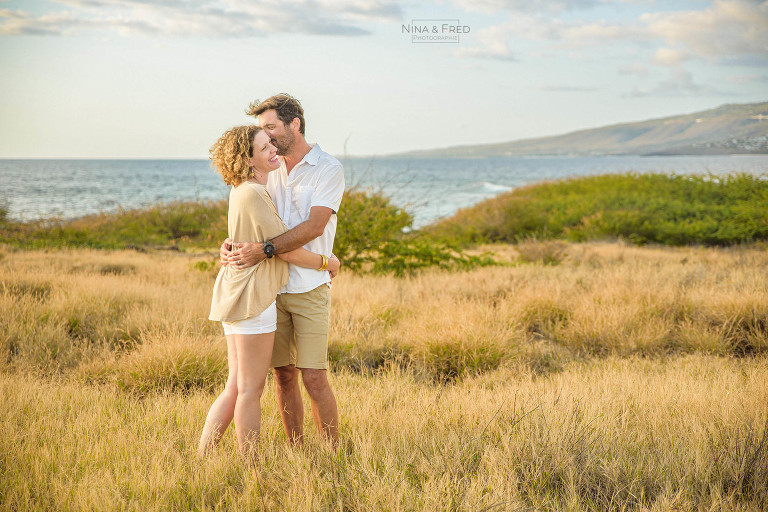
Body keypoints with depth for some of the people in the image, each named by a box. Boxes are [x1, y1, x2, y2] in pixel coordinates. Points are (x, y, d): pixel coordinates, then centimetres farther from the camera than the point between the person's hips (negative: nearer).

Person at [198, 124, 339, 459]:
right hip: (252, 297, -9)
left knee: (235, 389, 13)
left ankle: (201, 458, 14)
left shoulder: (241, 192, 13)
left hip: (234, 294, 9)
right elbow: (286, 251, -14)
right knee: (250, 391, -1)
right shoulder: (253, 194, -17)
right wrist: (327, 263, -1)